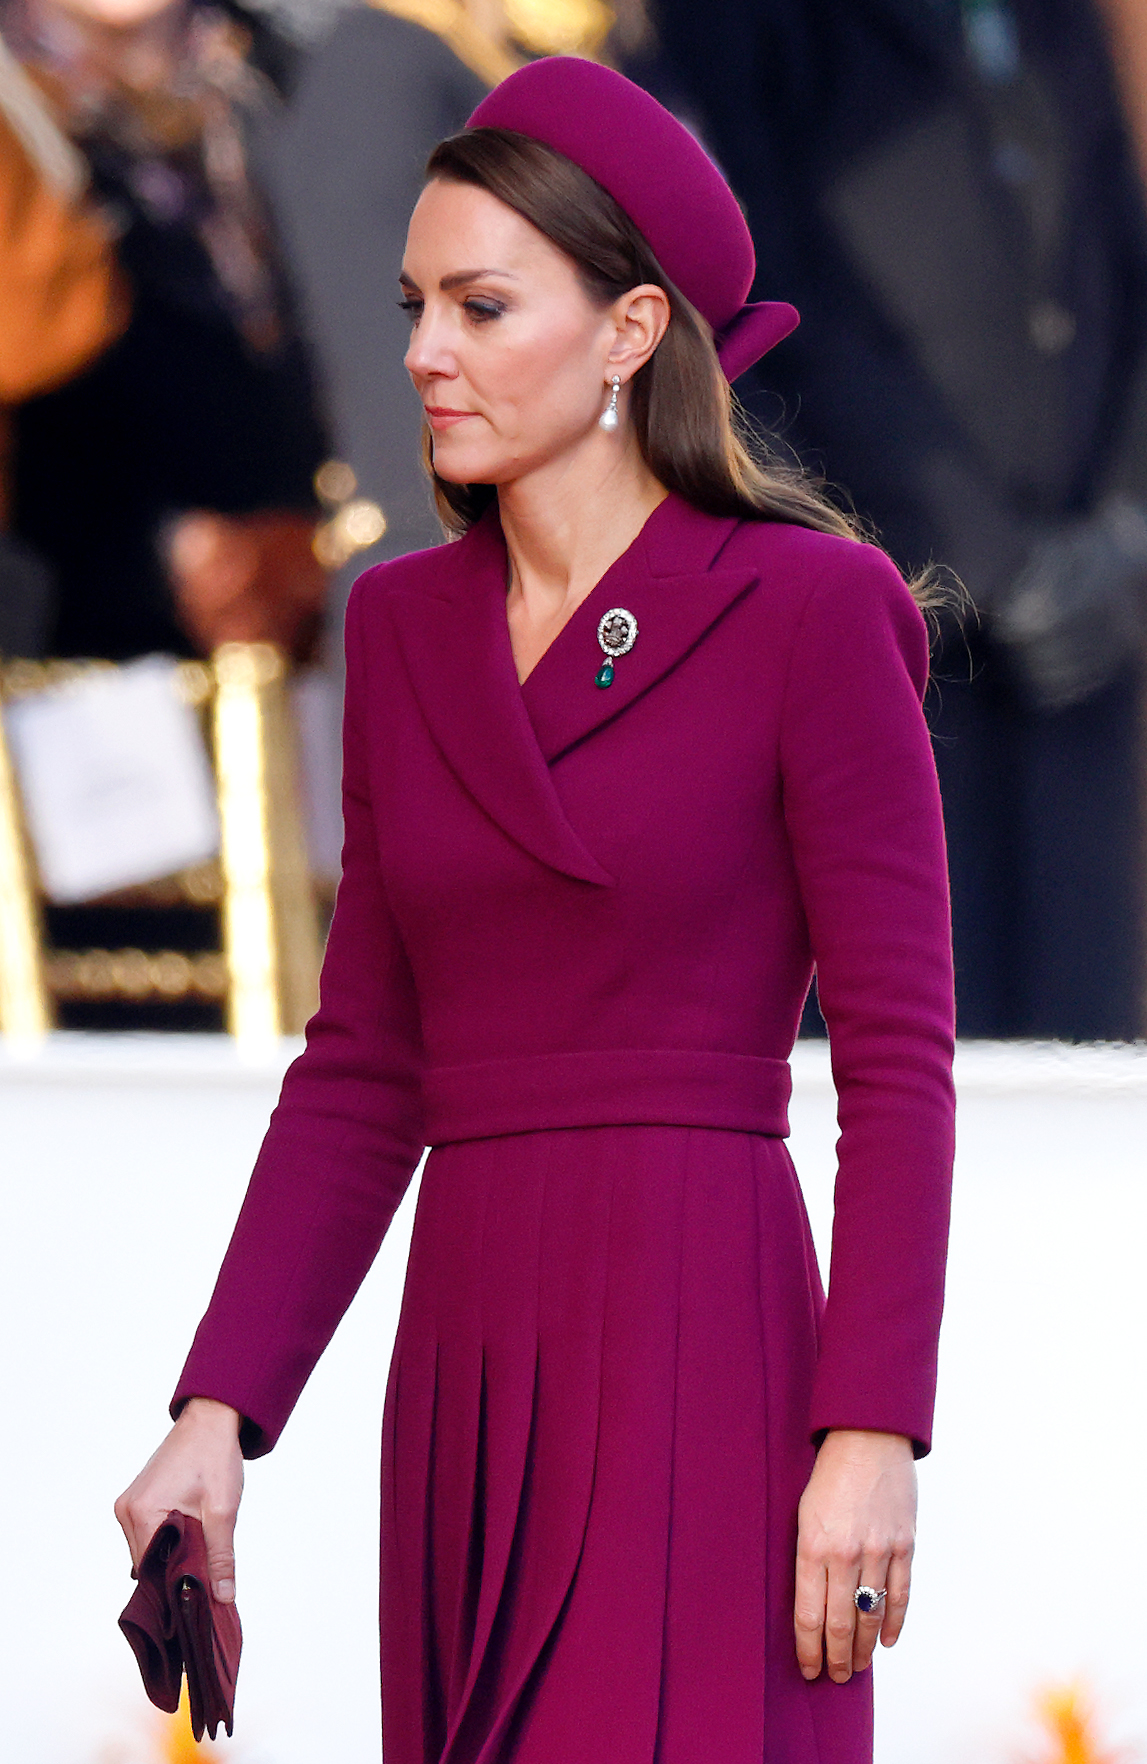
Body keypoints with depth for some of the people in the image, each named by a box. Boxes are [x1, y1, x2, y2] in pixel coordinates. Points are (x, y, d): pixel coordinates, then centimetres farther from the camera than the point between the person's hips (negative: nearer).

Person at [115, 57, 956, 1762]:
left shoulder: (808, 615, -4)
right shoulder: (409, 630, 13)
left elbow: (899, 1060, -7)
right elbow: (363, 1070, 14)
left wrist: (872, 1434, -14)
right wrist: (216, 1413, 5)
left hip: (701, 1364, -6)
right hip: (473, 1364, 6)